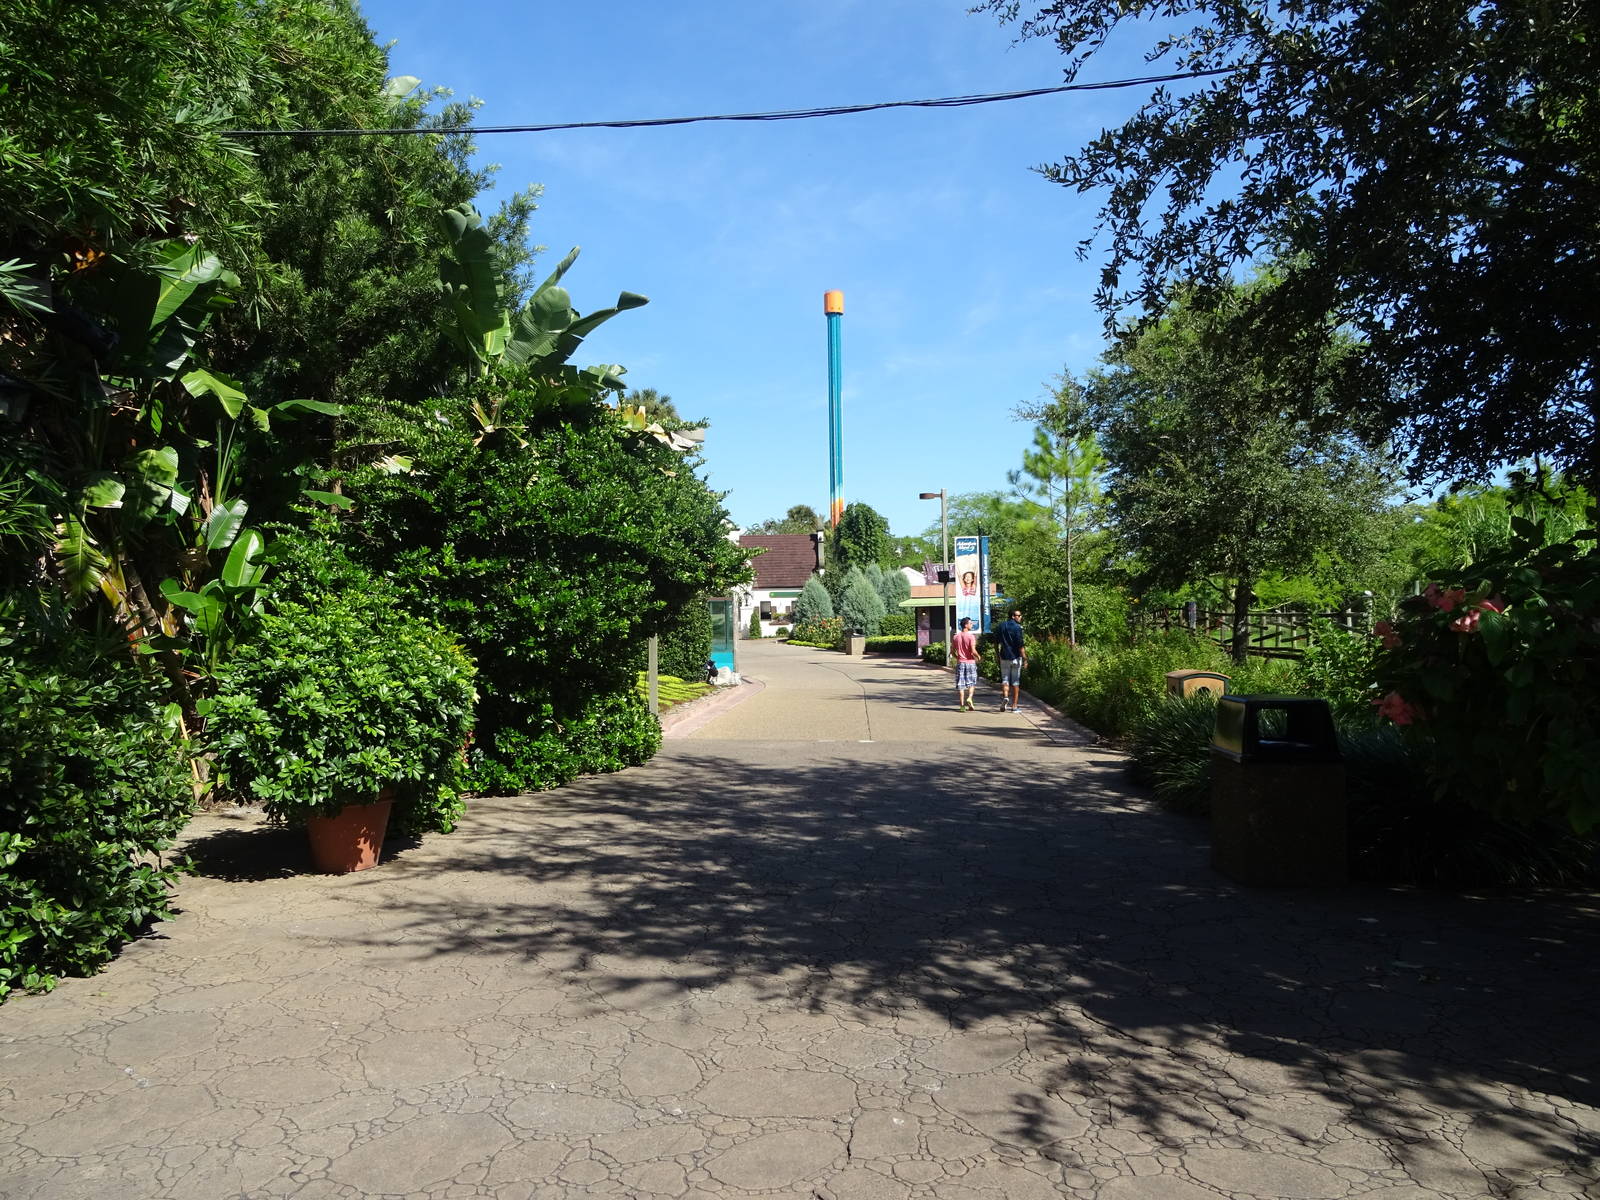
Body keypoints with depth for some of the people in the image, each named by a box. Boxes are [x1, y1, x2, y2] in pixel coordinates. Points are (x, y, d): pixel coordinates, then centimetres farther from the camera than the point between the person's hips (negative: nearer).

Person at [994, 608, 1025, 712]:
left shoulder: (1000, 626, 7)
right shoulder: (1017, 627, -10)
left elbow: (996, 643, 10)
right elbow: (1020, 645, -14)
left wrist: (998, 655, 20)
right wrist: (1025, 659, -10)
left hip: (1004, 657, 3)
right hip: (1015, 657, -3)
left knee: (1005, 679, 11)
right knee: (1015, 682, 4)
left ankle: (1005, 697, -15)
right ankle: (1014, 705, 7)